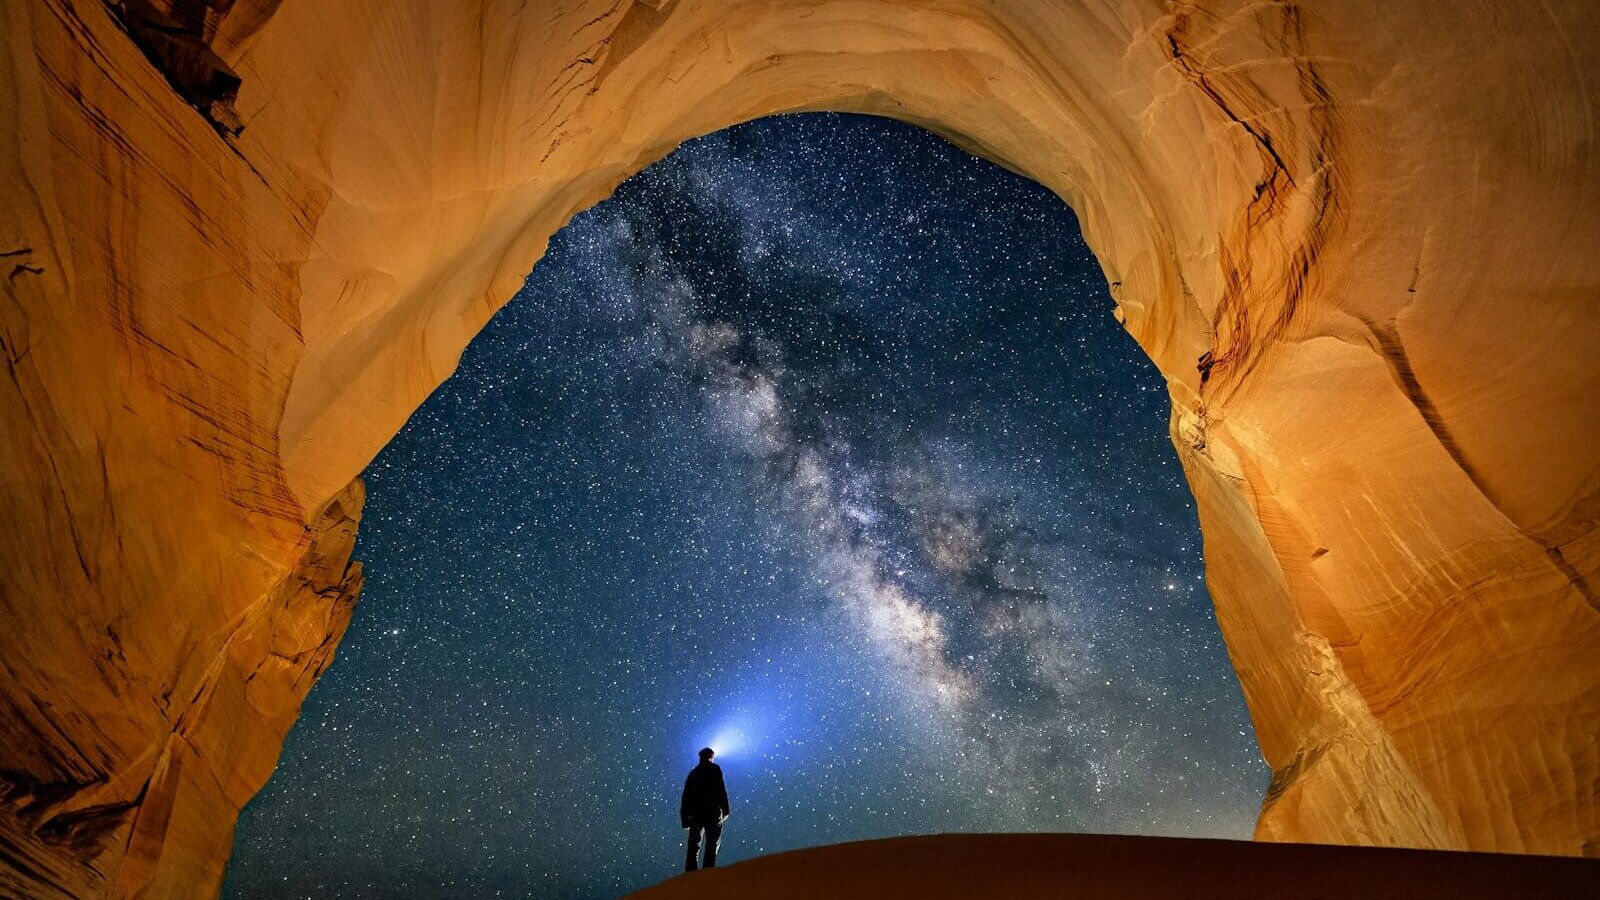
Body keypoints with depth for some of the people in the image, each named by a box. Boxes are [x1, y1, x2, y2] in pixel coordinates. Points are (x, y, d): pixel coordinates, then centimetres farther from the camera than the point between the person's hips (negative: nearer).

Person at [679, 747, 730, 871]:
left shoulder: (693, 773, 14)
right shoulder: (715, 769, 1)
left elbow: (686, 796, 12)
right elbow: (721, 791, -9)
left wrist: (685, 818, 15)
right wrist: (725, 810, -6)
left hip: (696, 814, 4)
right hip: (713, 814, -4)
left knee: (693, 847, 10)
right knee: (712, 845, 1)